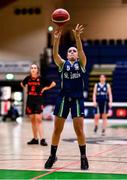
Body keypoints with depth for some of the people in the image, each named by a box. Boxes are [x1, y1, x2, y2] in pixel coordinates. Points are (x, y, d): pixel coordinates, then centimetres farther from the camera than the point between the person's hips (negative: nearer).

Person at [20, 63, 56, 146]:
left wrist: (45, 88, -3)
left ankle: (42, 139, -13)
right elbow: (22, 84, 26)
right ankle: (35, 139, 15)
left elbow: (53, 84, -1)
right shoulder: (28, 78, 4)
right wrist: (26, 89, 13)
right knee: (32, 120, 8)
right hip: (30, 101, 4)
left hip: (38, 101, -4)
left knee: (38, 120, -11)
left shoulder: (41, 79, -5)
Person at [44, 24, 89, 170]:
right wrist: (56, 39, -30)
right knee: (57, 130, 4)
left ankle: (83, 157, 9)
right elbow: (55, 54, -12)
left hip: (77, 99, -1)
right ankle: (52, 156, 17)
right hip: (63, 98, 1)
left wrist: (77, 37, -32)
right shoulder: (62, 64, 8)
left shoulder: (81, 63, 6)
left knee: (79, 130, -3)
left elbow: (81, 51, -14)